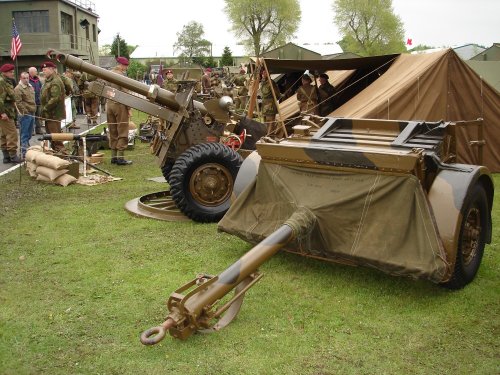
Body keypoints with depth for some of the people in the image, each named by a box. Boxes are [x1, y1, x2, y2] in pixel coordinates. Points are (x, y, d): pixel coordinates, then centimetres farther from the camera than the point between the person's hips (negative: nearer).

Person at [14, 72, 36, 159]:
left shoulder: (30, 87, 14)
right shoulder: (18, 89, -11)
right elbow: (18, 102, -17)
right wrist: (25, 112, -17)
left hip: (32, 114, 8)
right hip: (25, 115, -8)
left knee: (29, 134, 16)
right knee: (24, 135, -6)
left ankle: (27, 148, 27)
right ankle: (24, 153, -4)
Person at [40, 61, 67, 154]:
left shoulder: (55, 82, -16)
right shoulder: (48, 81, 17)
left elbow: (55, 98, -25)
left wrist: (45, 108, -20)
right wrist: (44, 109, 13)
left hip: (54, 114, -10)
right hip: (49, 114, 10)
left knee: (55, 133, -8)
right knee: (50, 133, 16)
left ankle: (60, 151, -3)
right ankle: (55, 149, 25)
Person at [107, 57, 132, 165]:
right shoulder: (121, 75, -11)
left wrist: (107, 106, 17)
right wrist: (129, 108, -11)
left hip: (109, 104, 7)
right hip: (120, 104, -7)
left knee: (113, 132, 11)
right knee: (122, 132, -3)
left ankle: (113, 156, 14)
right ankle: (120, 157, -4)